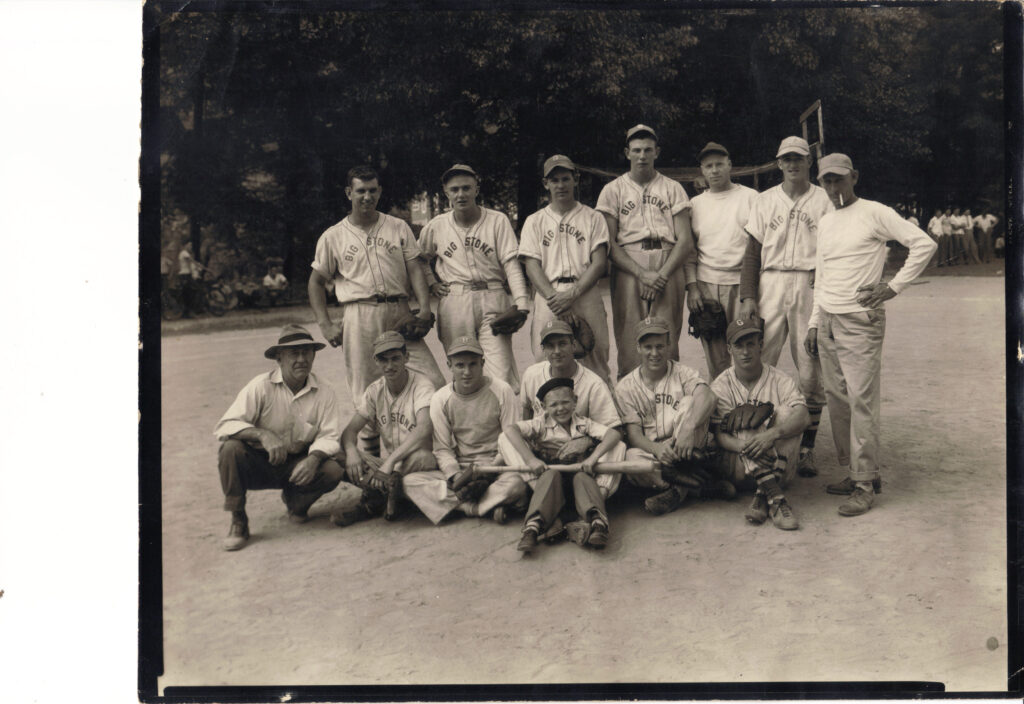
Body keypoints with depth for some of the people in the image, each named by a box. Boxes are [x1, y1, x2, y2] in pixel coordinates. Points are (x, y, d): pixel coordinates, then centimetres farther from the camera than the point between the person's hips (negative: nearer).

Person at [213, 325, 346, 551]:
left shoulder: (324, 393, -5)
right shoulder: (261, 386, -13)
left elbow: (329, 436, -8)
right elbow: (225, 426, -19)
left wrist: (314, 458, -31)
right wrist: (262, 434, -37)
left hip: (297, 465, 2)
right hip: (258, 464, -1)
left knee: (333, 470, -25)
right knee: (231, 448, -31)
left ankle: (295, 501, 9)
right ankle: (238, 521, -13)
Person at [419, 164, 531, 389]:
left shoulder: (497, 220, 2)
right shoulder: (435, 227, 9)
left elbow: (511, 263, -4)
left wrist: (521, 300, -15)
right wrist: (431, 283, 9)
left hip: (492, 299, -2)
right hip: (453, 303, 2)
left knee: (502, 374, -11)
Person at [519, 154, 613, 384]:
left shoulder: (593, 218, 14)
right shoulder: (534, 221, 17)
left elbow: (599, 263, 3)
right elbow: (532, 266, 6)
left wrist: (573, 293, -12)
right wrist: (552, 297, -12)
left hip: (585, 295, -1)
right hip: (548, 297, 1)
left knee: (596, 359, -6)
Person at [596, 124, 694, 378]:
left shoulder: (672, 188, 16)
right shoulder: (613, 190, 13)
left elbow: (685, 241, 7)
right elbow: (609, 243, 3)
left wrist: (662, 275, -8)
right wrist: (642, 274, -10)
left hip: (668, 269, 1)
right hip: (628, 269, -1)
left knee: (667, 344, -6)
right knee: (630, 343, -7)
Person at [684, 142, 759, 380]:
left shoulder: (750, 197, 7)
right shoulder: (695, 204, 14)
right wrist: (691, 286, 2)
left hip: (741, 282, -2)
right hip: (705, 284, 2)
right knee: (715, 358, 2)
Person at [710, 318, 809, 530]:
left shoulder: (779, 381, 1)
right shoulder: (720, 387, 1)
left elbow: (804, 417, -16)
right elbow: (719, 435, -10)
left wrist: (772, 434, -35)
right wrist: (743, 446, -32)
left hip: (778, 465, 1)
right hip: (736, 463, -1)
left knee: (785, 412, -20)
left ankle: (762, 497, -32)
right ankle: (774, 496, -41)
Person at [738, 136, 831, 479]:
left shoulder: (824, 200, 8)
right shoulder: (765, 201, 13)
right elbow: (752, 252, 9)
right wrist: (748, 296, -1)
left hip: (812, 286, -1)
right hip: (770, 286, 2)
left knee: (810, 372, -1)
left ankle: (807, 449, 7)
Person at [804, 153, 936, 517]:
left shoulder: (875, 213, -4)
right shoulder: (825, 223, 17)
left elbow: (923, 244, -7)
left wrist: (893, 286, -11)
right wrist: (814, 323, 17)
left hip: (860, 320, -7)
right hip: (828, 321, 7)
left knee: (861, 400, -9)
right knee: (836, 399, 8)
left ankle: (865, 482, -4)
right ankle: (853, 471, 18)